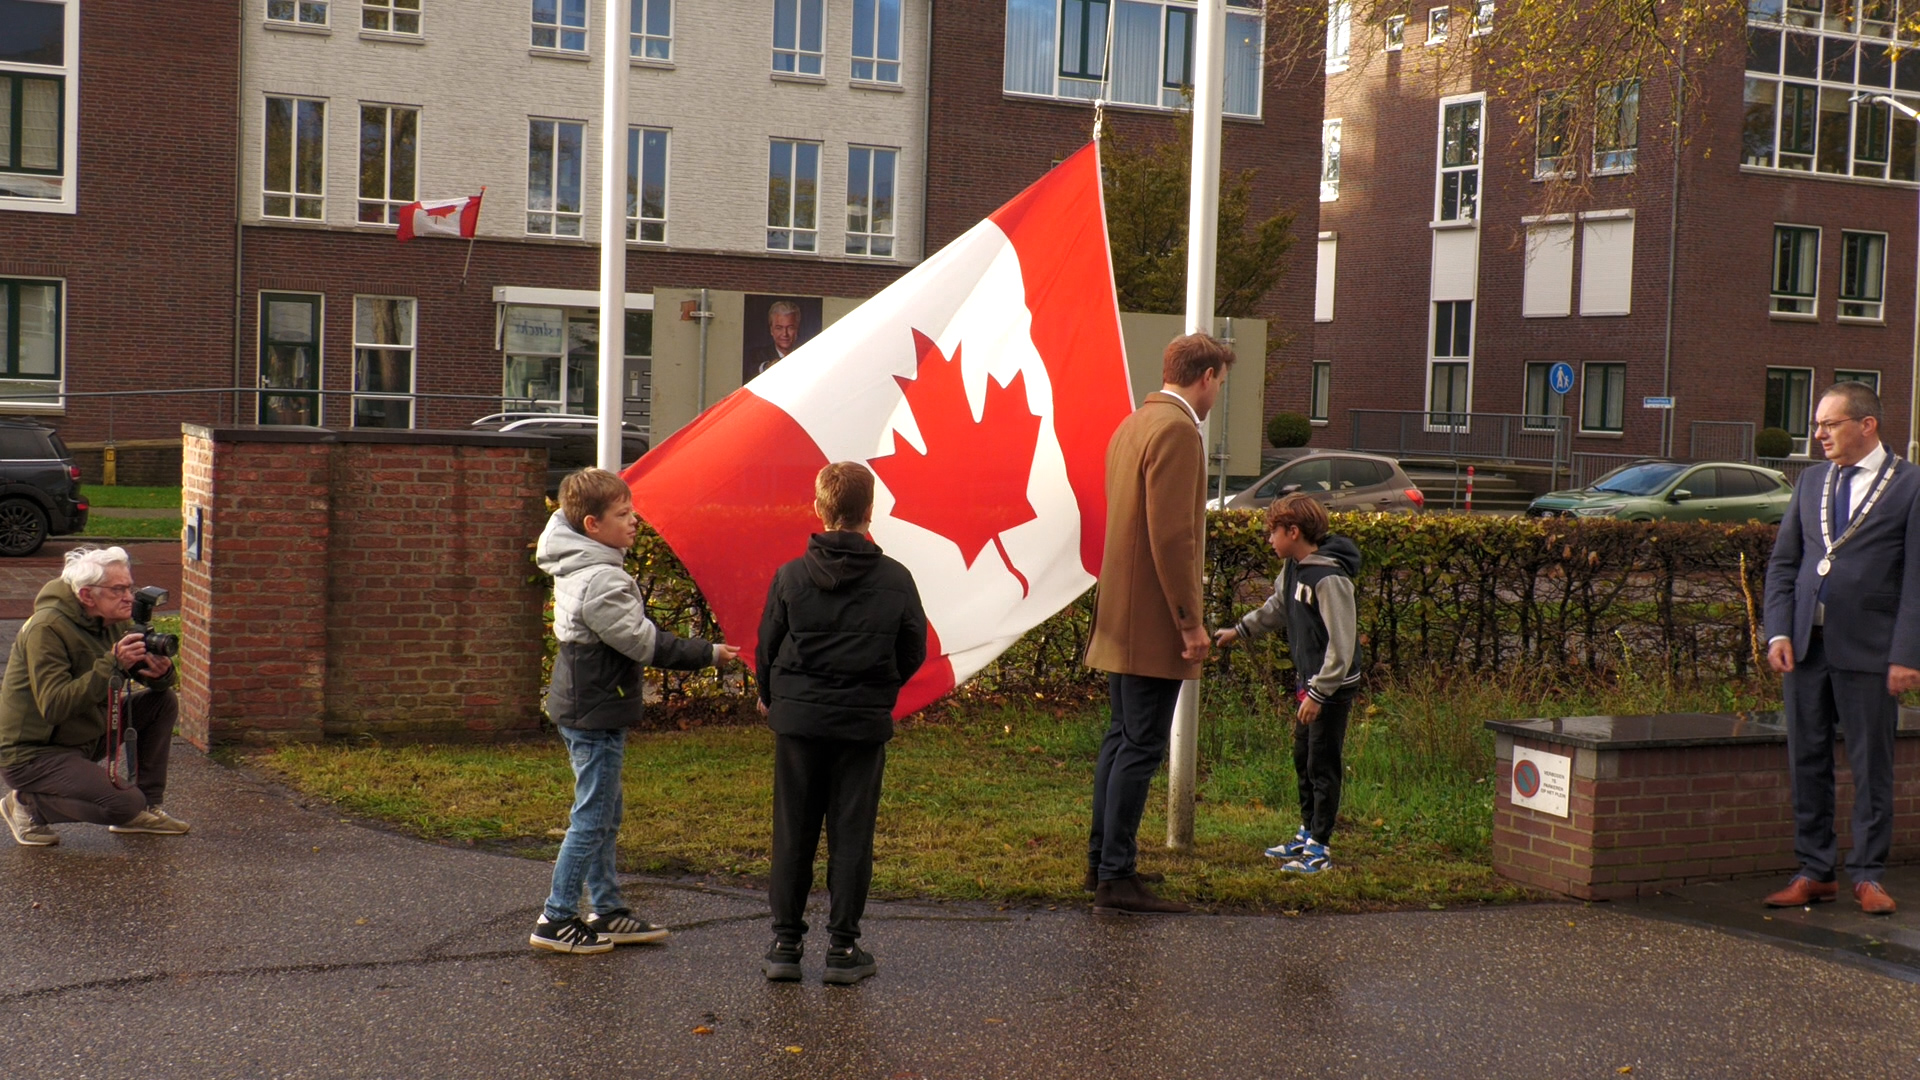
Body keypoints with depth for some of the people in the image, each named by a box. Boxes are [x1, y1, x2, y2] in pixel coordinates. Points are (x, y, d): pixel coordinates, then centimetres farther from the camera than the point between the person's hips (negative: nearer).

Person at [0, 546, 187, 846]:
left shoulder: (114, 620, 2)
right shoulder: (47, 629, -24)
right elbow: (53, 706, -33)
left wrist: (161, 673, -20)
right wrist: (113, 664, -37)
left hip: (85, 736, 9)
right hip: (33, 753, -9)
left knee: (164, 701, 0)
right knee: (126, 804, -24)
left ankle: (145, 809, 6)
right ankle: (26, 803, -2)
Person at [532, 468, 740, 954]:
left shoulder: (578, 567, 8)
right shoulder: (601, 582, -24)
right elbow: (644, 642, -21)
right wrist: (707, 654, -13)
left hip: (584, 708, 10)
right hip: (596, 713, -10)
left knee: (605, 815, 17)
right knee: (592, 819, -2)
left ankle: (607, 911, 26)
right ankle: (556, 921, 6)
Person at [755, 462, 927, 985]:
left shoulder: (791, 575, -5)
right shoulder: (895, 579, -4)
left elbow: (768, 644, 4)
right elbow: (913, 652, 5)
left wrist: (770, 697, 22)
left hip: (798, 717, 0)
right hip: (864, 723, 0)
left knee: (793, 833, 8)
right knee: (851, 835, 6)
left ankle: (785, 942, 12)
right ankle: (843, 947, 9)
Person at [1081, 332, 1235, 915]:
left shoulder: (1133, 424, 16)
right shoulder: (1176, 429, -16)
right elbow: (1172, 536, -22)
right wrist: (1189, 621, -18)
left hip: (1122, 619, 10)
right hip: (1153, 622, -10)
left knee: (1122, 737, 17)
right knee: (1141, 747, -6)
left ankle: (1102, 860, 25)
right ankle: (1116, 878, -2)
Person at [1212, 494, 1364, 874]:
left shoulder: (1330, 578, -24)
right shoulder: (1293, 567, 4)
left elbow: (1342, 644, -24)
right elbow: (1278, 608, 23)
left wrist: (1319, 693, -22)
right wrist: (1239, 631, 22)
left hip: (1334, 687, -9)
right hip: (1310, 682, 9)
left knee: (1322, 766, -2)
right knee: (1303, 760, 17)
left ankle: (1319, 848, 6)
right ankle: (1306, 834, 30)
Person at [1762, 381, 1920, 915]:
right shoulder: (1811, 481, 13)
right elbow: (1782, 562, 13)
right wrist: (1778, 631, 1)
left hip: (1868, 650, -5)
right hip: (1805, 645, 5)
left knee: (1871, 766, 4)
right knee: (1807, 762, 9)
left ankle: (1867, 875, 15)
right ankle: (1814, 872, 18)